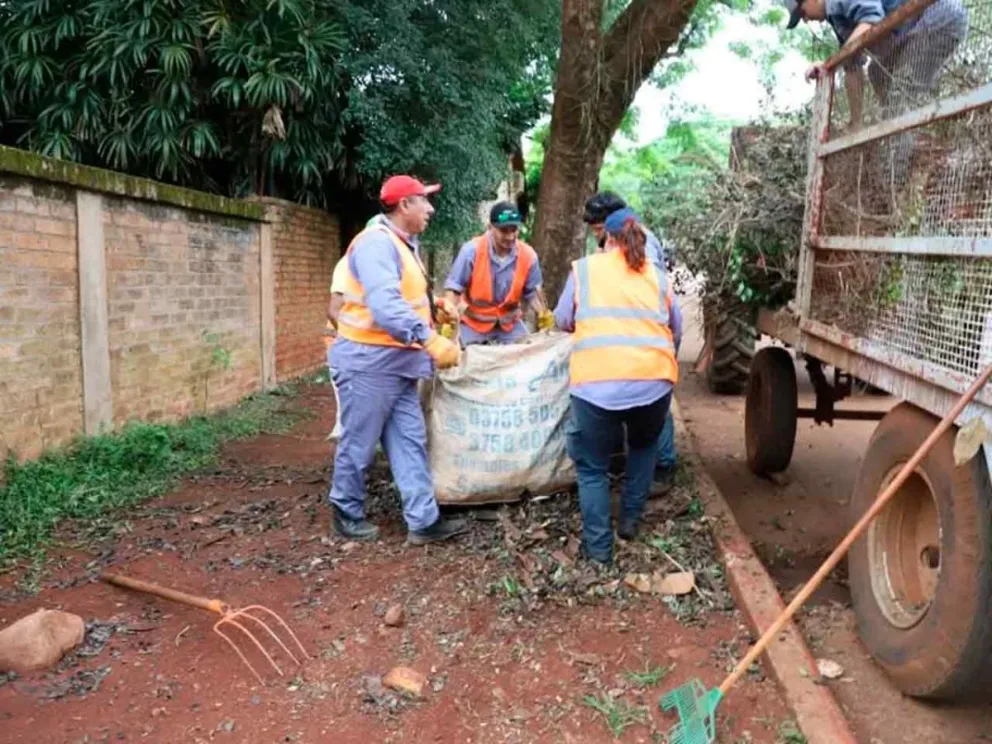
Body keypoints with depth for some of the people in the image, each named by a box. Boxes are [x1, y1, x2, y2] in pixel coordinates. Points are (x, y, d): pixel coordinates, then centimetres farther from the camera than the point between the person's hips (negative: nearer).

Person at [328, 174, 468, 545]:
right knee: (358, 444, 5)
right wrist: (431, 340, -37)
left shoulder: (403, 244, 16)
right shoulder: (377, 243, -19)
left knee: (410, 441, 7)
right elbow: (385, 306, -33)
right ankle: (347, 513, 23)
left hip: (397, 362, 10)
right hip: (369, 360, -10)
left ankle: (423, 520, 11)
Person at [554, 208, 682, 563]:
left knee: (592, 466, 16)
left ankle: (598, 546, 16)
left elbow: (563, 321, 18)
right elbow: (676, 332, 22)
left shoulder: (584, 267, 13)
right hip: (653, 379, 2)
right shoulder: (657, 275, 16)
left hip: (596, 382, -2)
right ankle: (630, 519, 34)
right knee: (644, 446, 32)